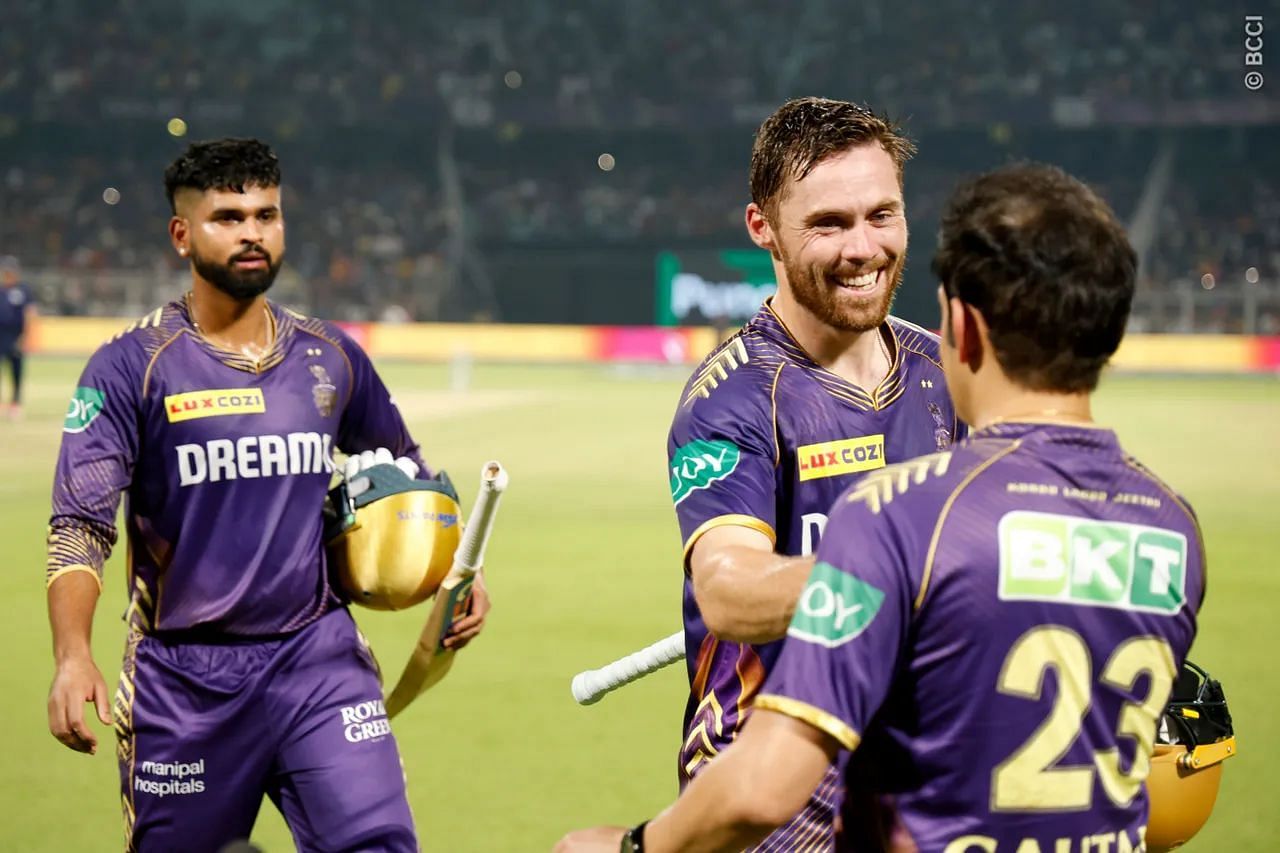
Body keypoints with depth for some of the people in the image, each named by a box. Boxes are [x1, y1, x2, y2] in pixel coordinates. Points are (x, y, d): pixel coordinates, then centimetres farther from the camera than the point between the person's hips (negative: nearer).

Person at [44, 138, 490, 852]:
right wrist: (73, 656, -25)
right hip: (182, 678, -2)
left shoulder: (331, 357, 8)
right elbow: (80, 524, -11)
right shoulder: (132, 365, -4)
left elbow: (408, 475, 24)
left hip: (320, 659, 2)